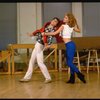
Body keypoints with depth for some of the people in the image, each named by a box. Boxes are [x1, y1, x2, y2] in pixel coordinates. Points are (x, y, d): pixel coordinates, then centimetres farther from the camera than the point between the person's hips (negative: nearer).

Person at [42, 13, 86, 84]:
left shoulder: (63, 26, -8)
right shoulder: (71, 27, 13)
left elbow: (55, 33, -11)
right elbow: (79, 30, 30)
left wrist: (45, 34, -5)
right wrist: (75, 23, 28)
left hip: (70, 45, -9)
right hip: (69, 45, 9)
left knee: (69, 63, -5)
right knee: (69, 62, 11)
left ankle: (80, 75, -1)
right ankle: (72, 78, 14)